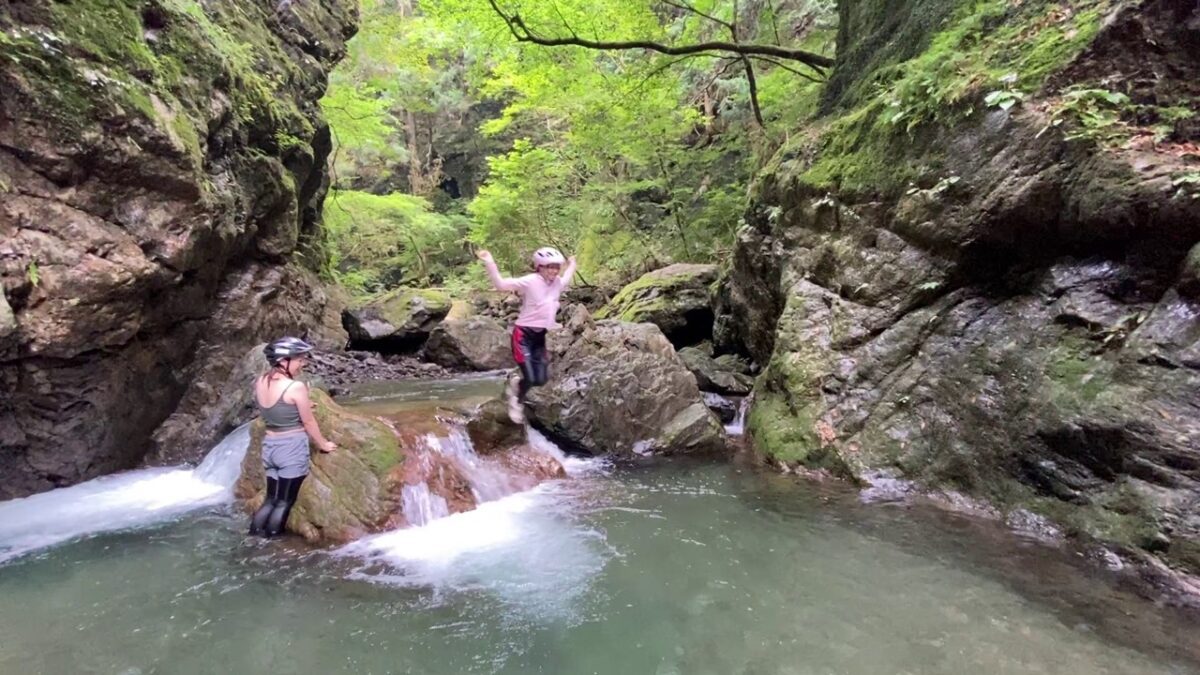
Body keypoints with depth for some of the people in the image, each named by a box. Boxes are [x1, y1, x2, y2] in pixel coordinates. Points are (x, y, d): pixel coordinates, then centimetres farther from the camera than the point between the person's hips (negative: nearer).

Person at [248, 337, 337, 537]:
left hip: (270, 445, 7)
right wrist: (323, 444, 6)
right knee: (284, 502, 4)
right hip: (292, 448, -7)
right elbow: (309, 422, -9)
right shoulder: (296, 387, -18)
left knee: (271, 499, 18)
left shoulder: (259, 383, 2)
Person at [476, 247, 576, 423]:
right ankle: (516, 403, 20)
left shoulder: (557, 283, 4)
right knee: (530, 378, -11)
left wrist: (571, 265, 35)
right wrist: (489, 263, -32)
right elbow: (501, 284, -22)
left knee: (541, 379, 1)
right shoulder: (530, 281, -16)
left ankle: (516, 382, 33)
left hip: (540, 336, 7)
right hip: (523, 334, -7)